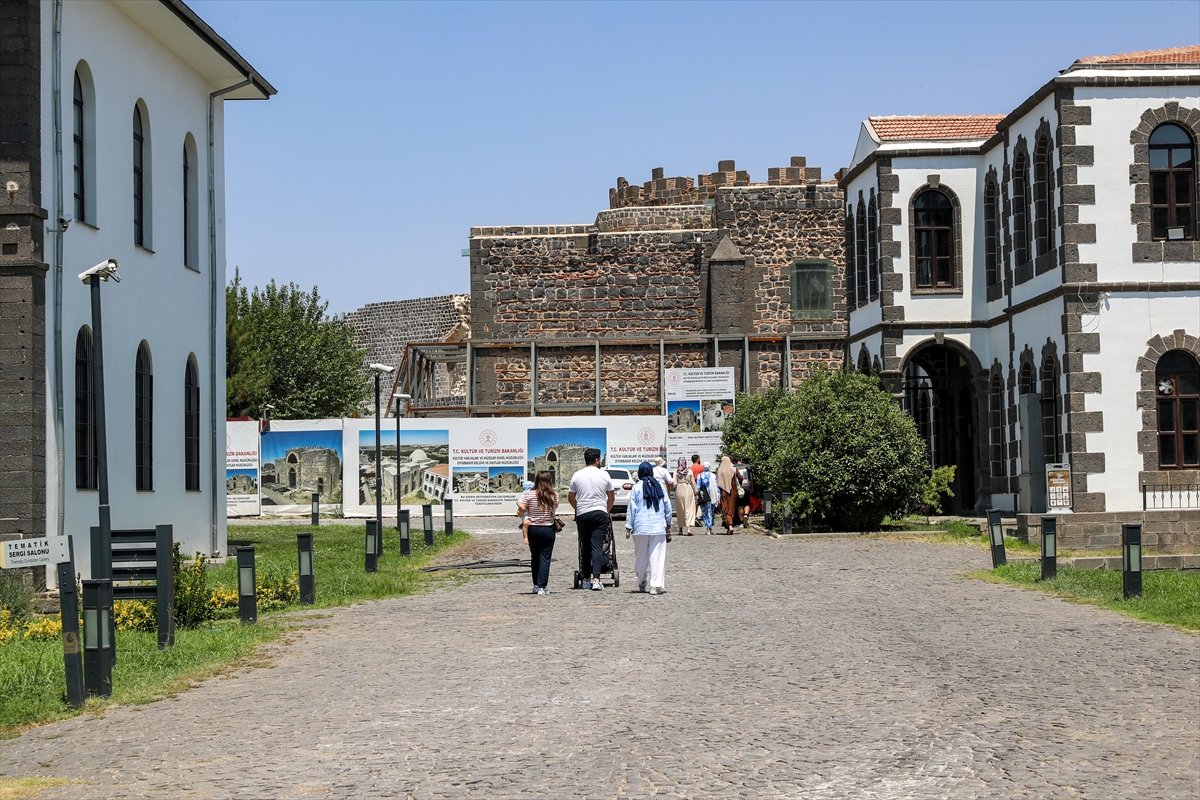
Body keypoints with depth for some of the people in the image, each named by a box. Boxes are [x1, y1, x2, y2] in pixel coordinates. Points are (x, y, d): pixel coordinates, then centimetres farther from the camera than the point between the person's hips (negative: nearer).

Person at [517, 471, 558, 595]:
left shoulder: (529, 494, -7)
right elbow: (555, 508, 8)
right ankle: (542, 587, -6)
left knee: (535, 557, 16)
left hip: (533, 529, 1)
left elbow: (520, 507, -11)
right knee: (545, 558, 1)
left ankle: (536, 585, 23)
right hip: (548, 529, -1)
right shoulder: (554, 495, -4)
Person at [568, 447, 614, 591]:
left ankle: (585, 580, 15)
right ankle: (596, 580, -18)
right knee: (597, 547, -6)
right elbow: (611, 497, 12)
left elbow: (570, 497, 10)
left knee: (585, 547, 11)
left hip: (582, 515, 1)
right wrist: (607, 510, 28)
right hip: (600, 513, -1)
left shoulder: (577, 476, 4)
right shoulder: (604, 475, 2)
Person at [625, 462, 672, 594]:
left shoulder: (636, 488, -2)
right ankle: (656, 585, -8)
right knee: (657, 557, -1)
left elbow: (631, 509, -2)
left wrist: (628, 527, 3)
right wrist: (668, 524, 22)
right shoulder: (660, 486, 6)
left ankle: (642, 584, 21)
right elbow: (668, 507, 12)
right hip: (659, 527, 1)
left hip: (641, 528, -1)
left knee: (641, 557, 12)